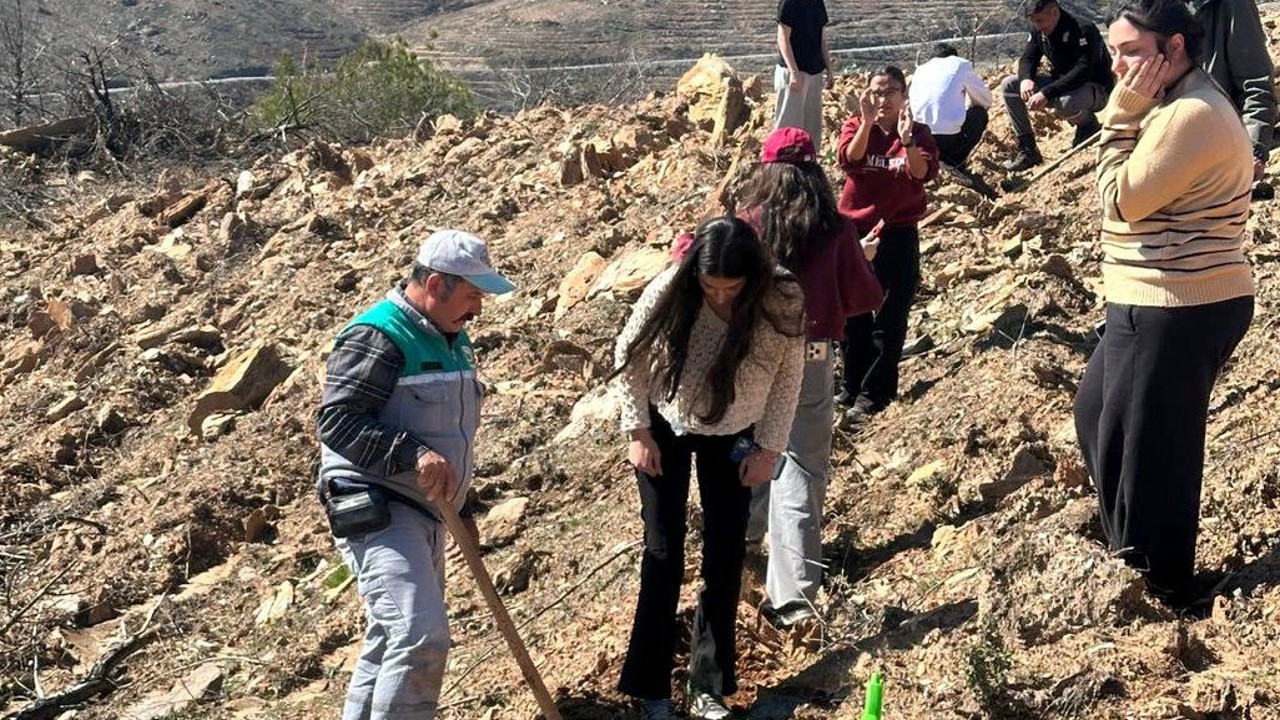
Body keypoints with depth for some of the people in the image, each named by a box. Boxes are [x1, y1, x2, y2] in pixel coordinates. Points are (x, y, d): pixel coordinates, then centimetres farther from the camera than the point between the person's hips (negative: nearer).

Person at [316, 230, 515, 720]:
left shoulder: (451, 339, 15)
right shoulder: (377, 338, -15)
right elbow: (335, 419, -22)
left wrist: (461, 506, 26)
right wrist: (414, 454, -31)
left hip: (424, 511, 10)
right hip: (375, 511, -10)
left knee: (392, 641, 16)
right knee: (419, 636, -21)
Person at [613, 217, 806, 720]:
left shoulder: (782, 302, -25)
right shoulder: (669, 292, -27)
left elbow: (788, 376, -10)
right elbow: (630, 357, -12)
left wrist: (769, 449, -7)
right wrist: (638, 433, -9)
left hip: (733, 438, 1)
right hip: (665, 429, -1)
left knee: (726, 558, 4)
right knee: (664, 553, -1)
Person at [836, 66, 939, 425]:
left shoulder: (918, 132, -2)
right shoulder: (856, 126, 2)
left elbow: (924, 173, -20)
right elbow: (848, 159, -19)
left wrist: (907, 140, -36)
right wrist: (868, 123, -31)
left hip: (898, 233, -2)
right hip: (854, 229, 2)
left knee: (890, 318, -1)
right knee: (853, 314, 11)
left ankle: (873, 395, 7)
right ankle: (852, 386, 25)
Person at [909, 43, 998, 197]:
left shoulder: (920, 70, 23)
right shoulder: (961, 65, 13)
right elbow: (986, 100, 20)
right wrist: (965, 108, 42)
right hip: (949, 138, -5)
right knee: (980, 114, 24)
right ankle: (956, 164, 8)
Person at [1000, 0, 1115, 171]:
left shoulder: (1084, 29, -25)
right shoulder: (1038, 31, -3)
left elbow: (1083, 70, -34)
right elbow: (1028, 59, 1)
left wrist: (1046, 93, -42)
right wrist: (1026, 78, -24)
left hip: (1095, 87, -7)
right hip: (1060, 83, 7)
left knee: (1066, 103, -41)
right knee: (1008, 86, -7)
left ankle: (1089, 124, -3)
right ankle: (1027, 151, -5)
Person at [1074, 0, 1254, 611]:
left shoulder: (1191, 115, -22)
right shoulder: (1180, 105, 13)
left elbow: (1122, 201, -18)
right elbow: (1143, 200, 13)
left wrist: (1123, 115, -15)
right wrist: (1130, 113, 5)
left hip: (1179, 312, -11)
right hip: (1160, 305, 11)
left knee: (1145, 446, 1)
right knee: (1096, 416, 24)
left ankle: (1163, 589, 17)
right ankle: (1137, 556, 38)